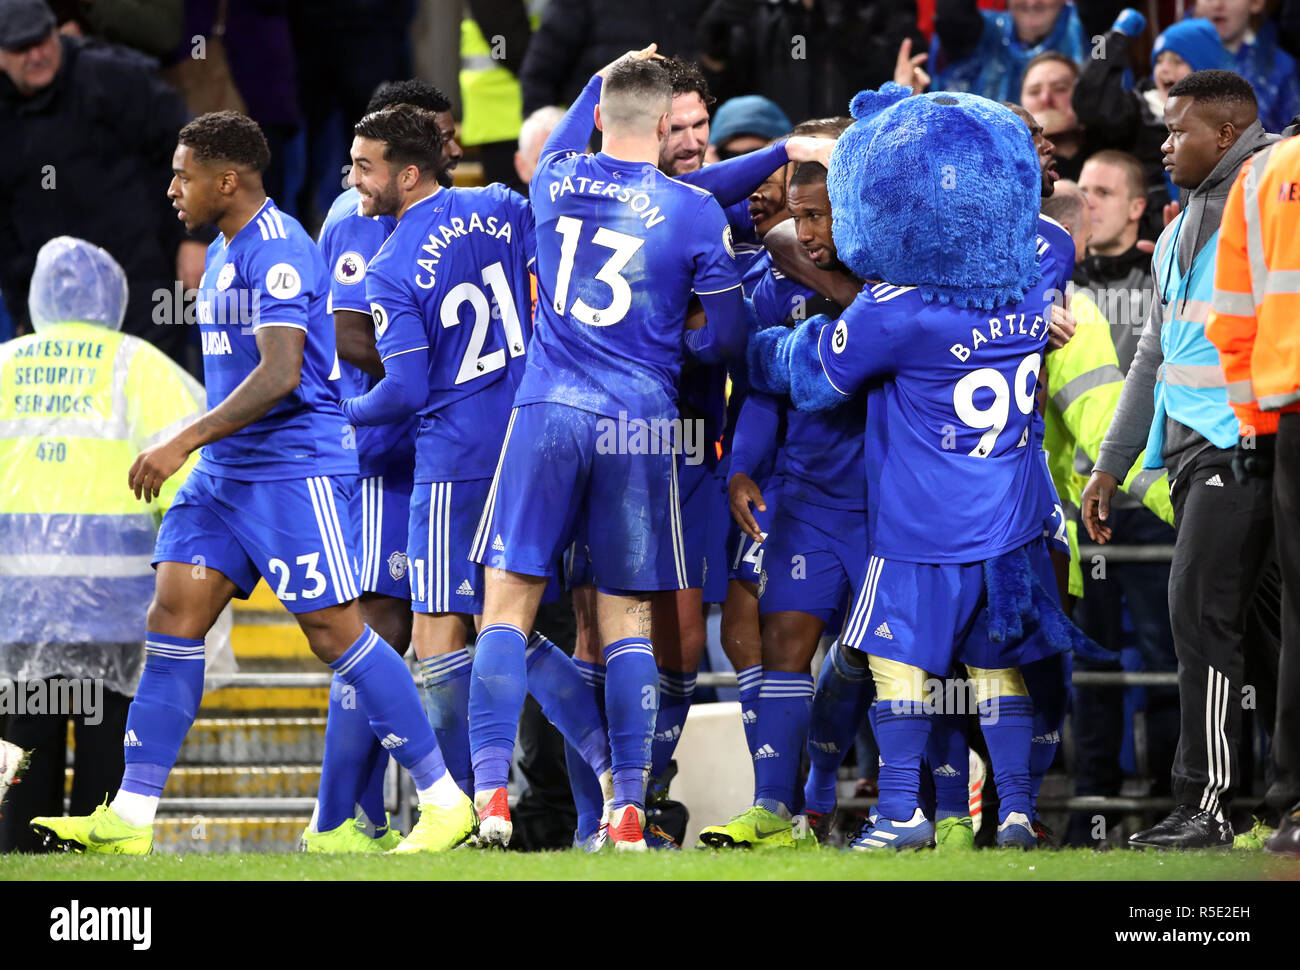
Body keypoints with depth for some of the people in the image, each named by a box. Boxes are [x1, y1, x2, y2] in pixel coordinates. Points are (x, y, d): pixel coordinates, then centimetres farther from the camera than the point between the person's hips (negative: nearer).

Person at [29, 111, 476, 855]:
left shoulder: (277, 251, -16)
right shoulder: (224, 252, 16)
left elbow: (280, 374, -25)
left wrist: (182, 443, -26)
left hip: (294, 470, -10)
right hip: (226, 474, 10)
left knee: (336, 632, -8)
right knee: (174, 617, 1)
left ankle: (446, 802, 0)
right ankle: (131, 818, 0)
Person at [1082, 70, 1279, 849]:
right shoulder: (1181, 233, 22)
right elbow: (1155, 355, 27)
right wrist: (1111, 464, 25)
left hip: (1242, 438, -8)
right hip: (1191, 449, 8)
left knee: (1203, 611, -14)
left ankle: (1207, 806, -14)